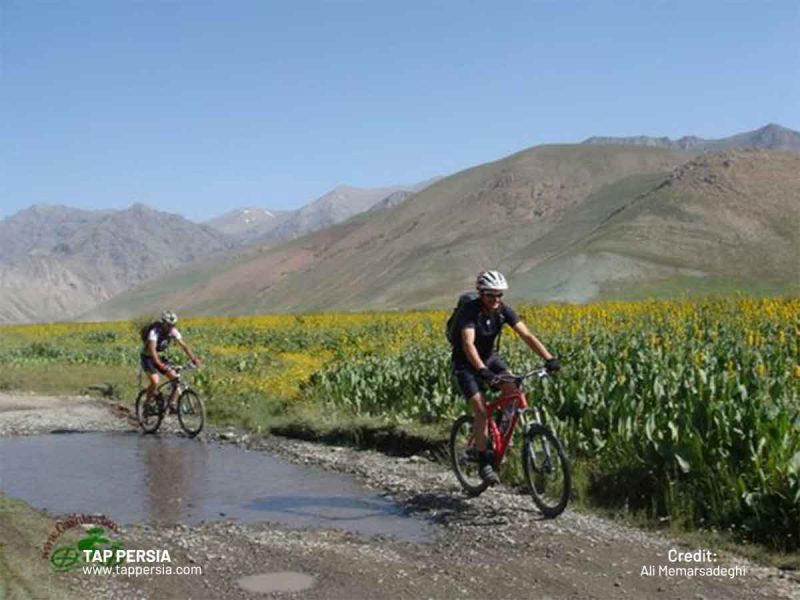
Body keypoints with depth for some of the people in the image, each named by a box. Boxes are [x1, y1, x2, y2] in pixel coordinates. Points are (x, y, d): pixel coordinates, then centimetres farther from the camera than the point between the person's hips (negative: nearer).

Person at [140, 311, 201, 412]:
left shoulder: (173, 331, -11)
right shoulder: (155, 331, -29)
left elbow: (183, 345, -12)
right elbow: (152, 349, -41)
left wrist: (193, 358, -26)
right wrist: (159, 364, -56)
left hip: (160, 357, 6)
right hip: (148, 357, -6)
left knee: (175, 378, -11)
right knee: (155, 382, -25)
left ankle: (170, 404, 2)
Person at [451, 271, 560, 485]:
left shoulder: (504, 310, -13)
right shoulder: (469, 311, -28)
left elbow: (526, 335, -20)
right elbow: (468, 344, -41)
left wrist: (549, 358, -34)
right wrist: (482, 370, -57)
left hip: (490, 357, 5)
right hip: (466, 364, -5)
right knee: (481, 411, -17)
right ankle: (483, 462, -4)